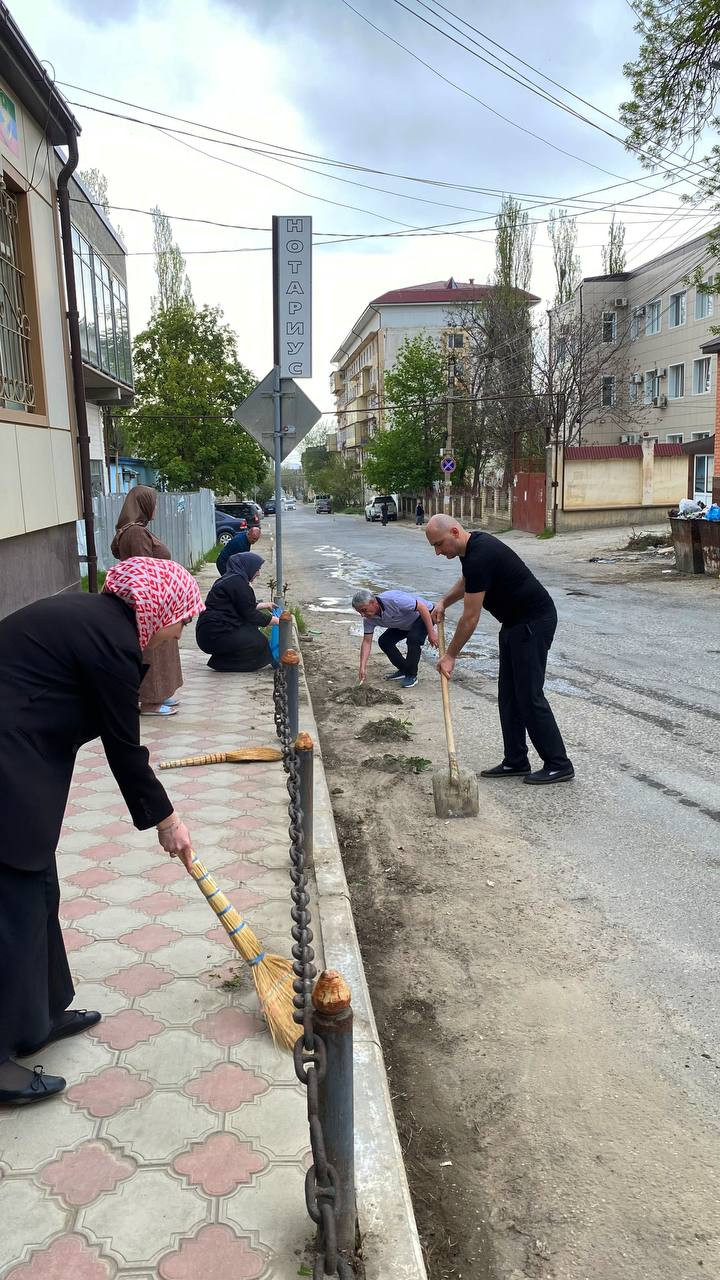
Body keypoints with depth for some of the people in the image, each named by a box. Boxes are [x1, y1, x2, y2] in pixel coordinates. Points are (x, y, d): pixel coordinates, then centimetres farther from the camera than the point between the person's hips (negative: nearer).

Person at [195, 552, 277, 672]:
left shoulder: (231, 578, 16)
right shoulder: (237, 581, -15)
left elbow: (244, 607, 28)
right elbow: (248, 614, -13)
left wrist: (262, 606, 31)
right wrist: (274, 620, -3)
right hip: (214, 636, -11)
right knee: (260, 642, -5)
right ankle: (220, 663, -2)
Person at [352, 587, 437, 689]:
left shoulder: (393, 600, -38)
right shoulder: (369, 618, -16)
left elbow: (422, 607, -32)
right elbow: (367, 642, -10)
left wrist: (431, 632, -29)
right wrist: (362, 668, -18)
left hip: (424, 614, -7)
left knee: (413, 639, -30)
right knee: (384, 641, -4)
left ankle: (412, 675, -12)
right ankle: (404, 670, 12)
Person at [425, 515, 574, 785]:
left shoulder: (480, 557, -26)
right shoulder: (472, 547, 6)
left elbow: (470, 617, -21)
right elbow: (466, 582, 30)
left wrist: (450, 656, -12)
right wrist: (443, 603, 14)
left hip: (534, 623, -10)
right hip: (516, 621, 10)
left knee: (529, 696, -7)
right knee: (509, 695, 11)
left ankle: (558, 765, 3)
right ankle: (515, 761, 18)